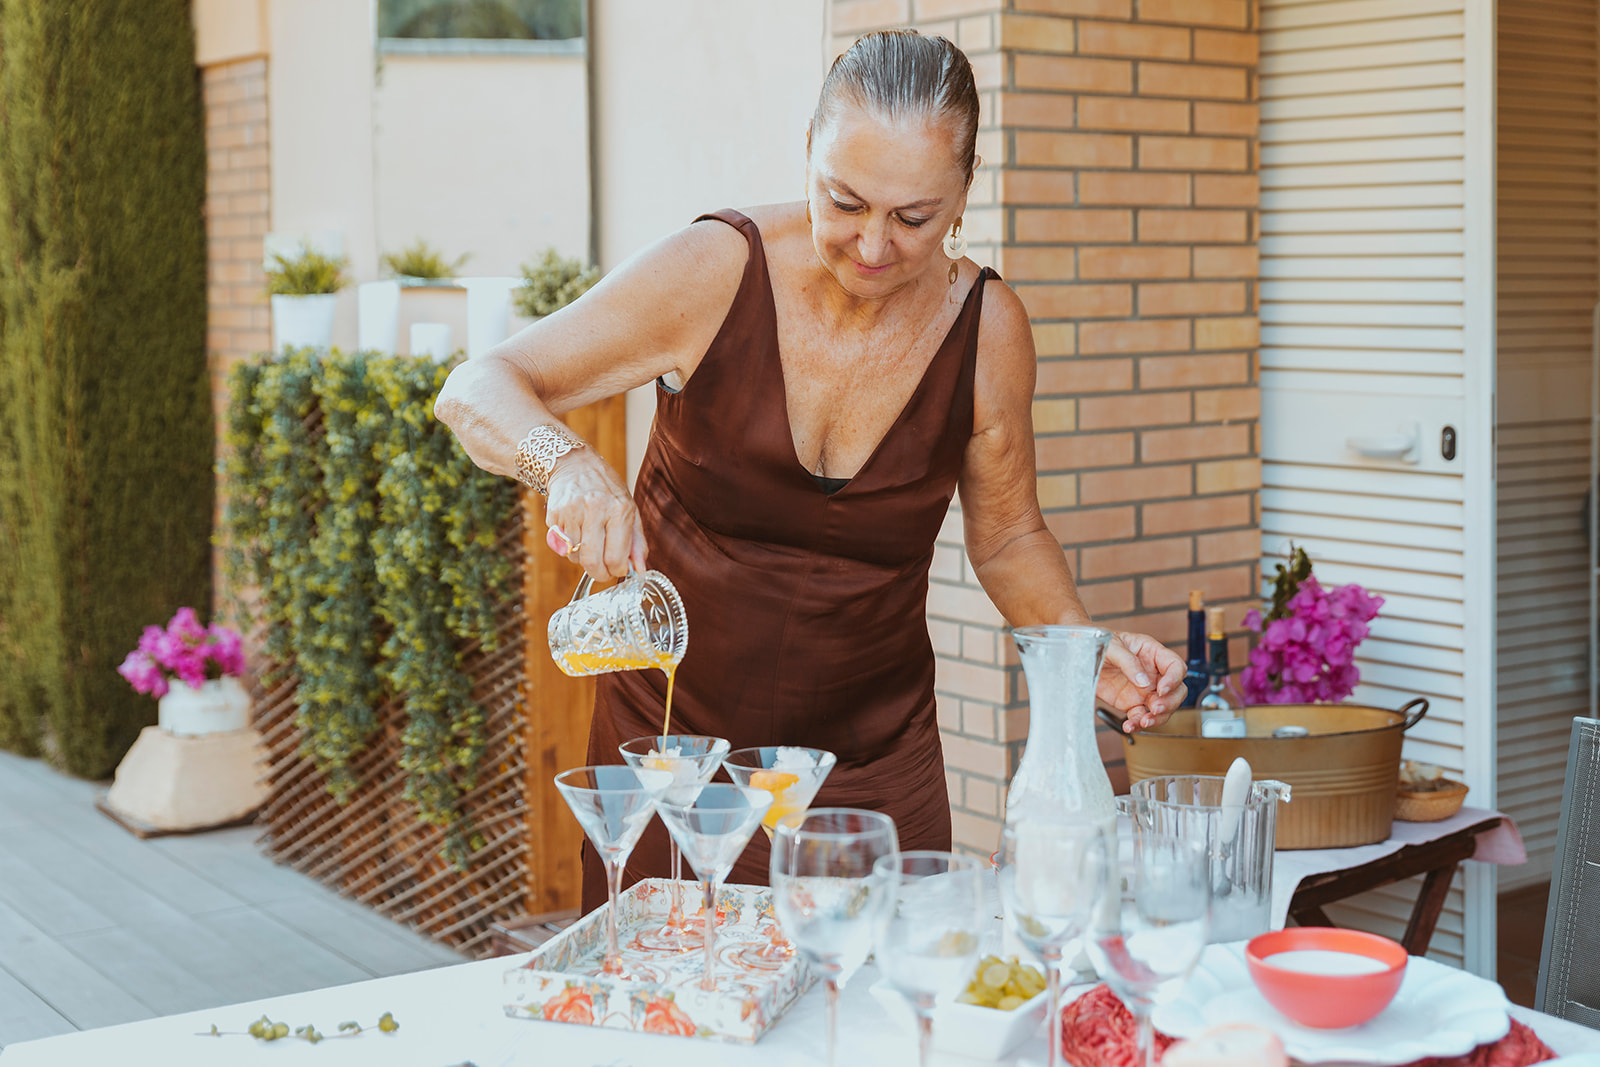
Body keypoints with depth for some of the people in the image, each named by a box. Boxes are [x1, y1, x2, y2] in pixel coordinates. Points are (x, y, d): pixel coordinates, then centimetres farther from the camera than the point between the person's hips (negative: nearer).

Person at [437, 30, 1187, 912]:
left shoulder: (985, 328, -8)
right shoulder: (715, 274, -16)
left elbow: (1006, 540, 7)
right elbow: (474, 391, -13)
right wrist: (568, 465, -34)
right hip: (674, 738, -1)